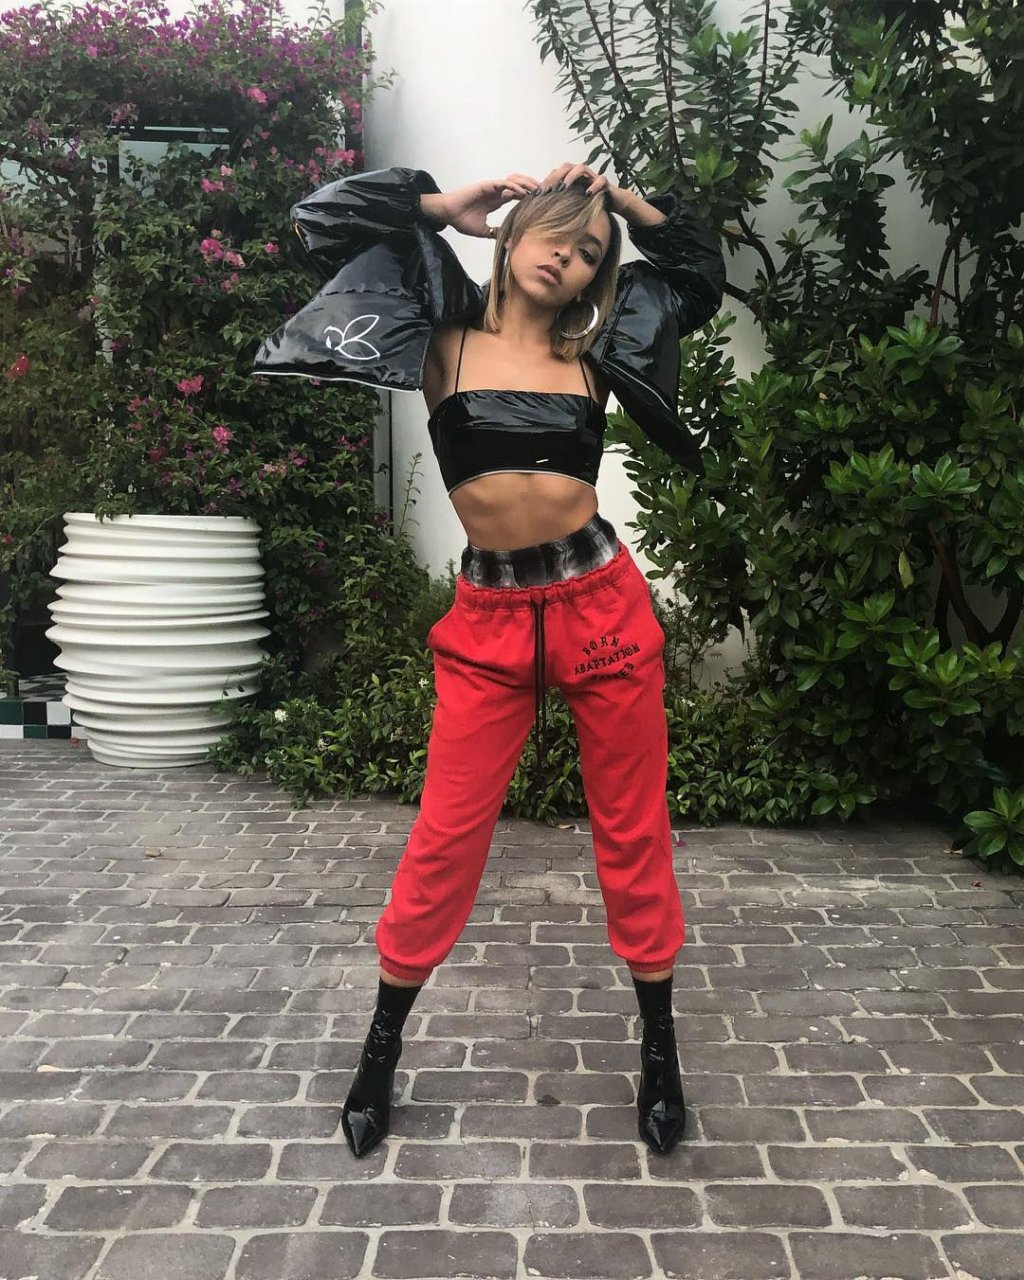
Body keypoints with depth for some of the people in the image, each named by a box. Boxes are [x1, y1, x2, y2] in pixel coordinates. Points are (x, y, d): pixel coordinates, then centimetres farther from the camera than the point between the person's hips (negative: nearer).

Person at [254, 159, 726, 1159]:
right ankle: (381, 1049, 26)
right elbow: (323, 220, 8)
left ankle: (659, 1049, 29)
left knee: (632, 833, 9)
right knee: (445, 839, 4)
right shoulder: (445, 338, 6)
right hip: (488, 620, -1)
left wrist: (626, 200, 17)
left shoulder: (595, 352, 10)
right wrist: (449, 206, 10)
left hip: (602, 605, 2)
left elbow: (700, 272, 25)